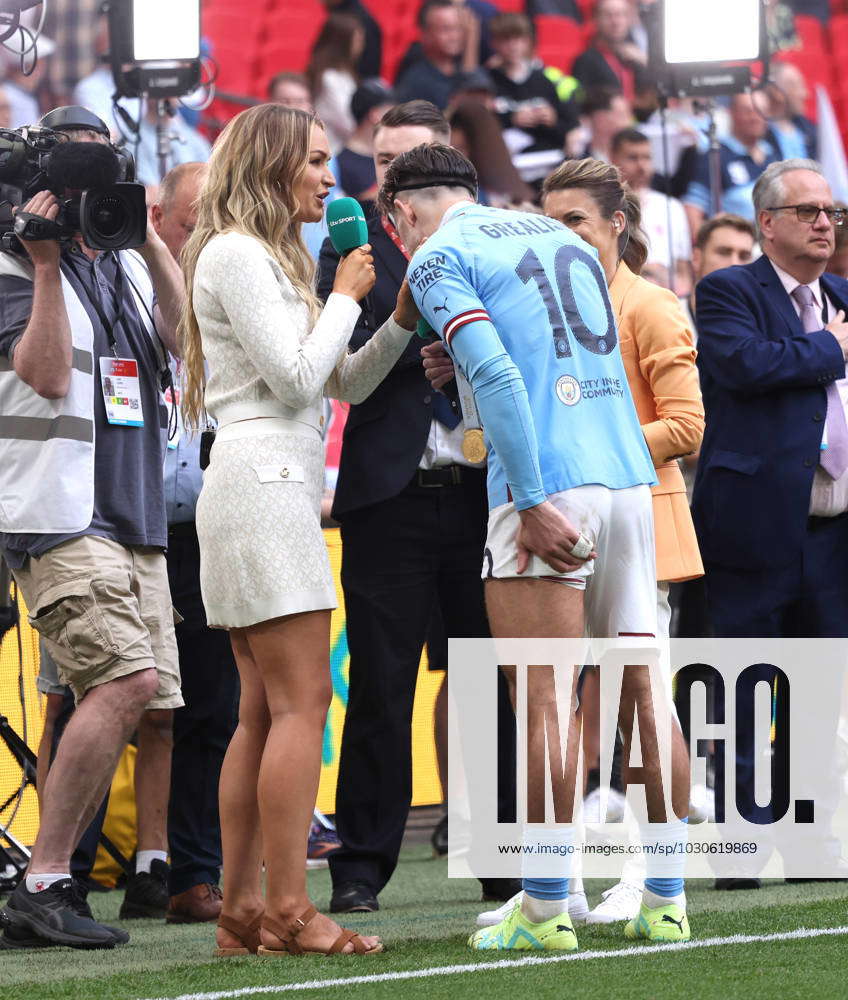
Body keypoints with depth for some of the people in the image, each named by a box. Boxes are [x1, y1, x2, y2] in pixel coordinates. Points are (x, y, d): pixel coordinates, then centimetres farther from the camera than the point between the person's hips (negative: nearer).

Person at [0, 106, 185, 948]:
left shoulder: (128, 268, 18)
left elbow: (188, 337, 3)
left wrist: (148, 238, -2)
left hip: (133, 519, 8)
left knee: (141, 703, 2)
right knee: (127, 681, -22)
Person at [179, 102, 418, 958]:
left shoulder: (271, 261, 22)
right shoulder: (236, 254, -8)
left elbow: (347, 382, 22)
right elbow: (296, 377, -15)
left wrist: (402, 319, 9)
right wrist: (346, 296, -4)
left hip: (273, 489, 10)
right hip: (263, 480, -10)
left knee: (263, 711, 6)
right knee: (301, 701, -13)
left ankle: (240, 913, 5)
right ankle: (286, 911, -16)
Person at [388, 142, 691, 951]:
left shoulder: (439, 255, 0)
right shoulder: (557, 236, 22)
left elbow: (496, 375, -14)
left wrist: (533, 502, -17)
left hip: (548, 490, -7)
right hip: (628, 477, 7)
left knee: (545, 703, -6)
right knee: (640, 697, 7)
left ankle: (545, 910, -6)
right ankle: (666, 900, 9)